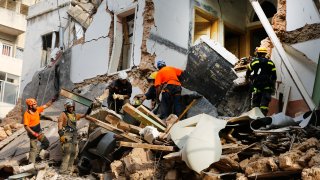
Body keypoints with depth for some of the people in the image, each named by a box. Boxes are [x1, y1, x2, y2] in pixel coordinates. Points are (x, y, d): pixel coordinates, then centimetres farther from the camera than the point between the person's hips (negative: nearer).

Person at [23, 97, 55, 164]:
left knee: (46, 143, 12)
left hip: (39, 132, 7)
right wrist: (35, 134, -29)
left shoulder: (37, 109, -2)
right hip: (32, 133, -7)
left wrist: (52, 100, -7)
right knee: (33, 149, -5)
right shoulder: (27, 114, -23)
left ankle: (37, 152, 27)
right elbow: (26, 127, -25)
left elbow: (46, 105, 6)